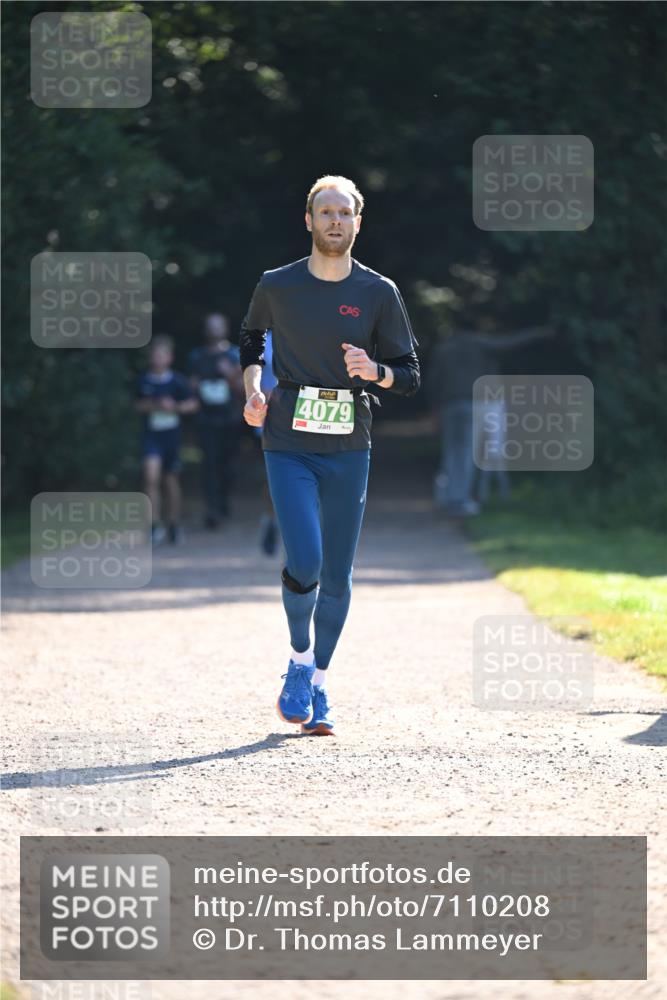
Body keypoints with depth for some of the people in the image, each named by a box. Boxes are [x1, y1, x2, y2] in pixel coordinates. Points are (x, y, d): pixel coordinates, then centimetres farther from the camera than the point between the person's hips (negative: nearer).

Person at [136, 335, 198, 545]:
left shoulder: (177, 381, -5)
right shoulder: (144, 381, 0)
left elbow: (192, 404, 1)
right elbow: (139, 404, 11)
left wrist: (175, 407, -16)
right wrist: (151, 405, -9)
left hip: (172, 435, 0)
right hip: (151, 435, 0)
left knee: (171, 480, 9)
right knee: (151, 476, -15)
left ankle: (174, 523, 24)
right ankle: (156, 525, -11)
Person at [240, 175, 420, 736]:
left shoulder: (379, 294, 2)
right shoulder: (277, 286, 2)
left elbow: (410, 376, 6)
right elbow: (252, 338, 23)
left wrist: (375, 370, -15)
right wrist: (253, 387, 5)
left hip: (349, 448, 1)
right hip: (289, 445, -1)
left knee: (337, 575, 4)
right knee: (304, 562, -17)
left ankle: (318, 688, 19)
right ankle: (300, 660, 10)